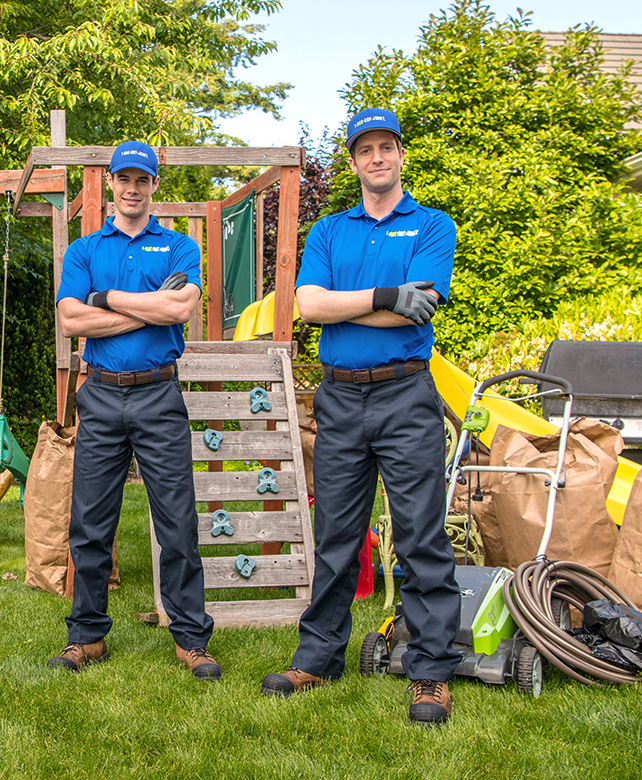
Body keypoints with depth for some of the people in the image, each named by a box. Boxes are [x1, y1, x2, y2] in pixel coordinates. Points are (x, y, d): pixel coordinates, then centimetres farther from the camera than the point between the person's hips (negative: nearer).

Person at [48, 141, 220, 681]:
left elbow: (181, 308, -11)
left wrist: (108, 298, -6)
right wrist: (152, 307, -7)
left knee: (177, 523, -2)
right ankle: (88, 635, 17)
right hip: (101, 397, 2)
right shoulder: (83, 250, 12)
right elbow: (71, 321, -4)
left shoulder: (179, 247, 9)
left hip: (159, 397, -1)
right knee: (90, 524, 4)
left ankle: (191, 637, 8)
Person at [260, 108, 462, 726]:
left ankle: (431, 672, 6)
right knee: (335, 539, 10)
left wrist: (338, 305, -7)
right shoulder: (328, 231, 15)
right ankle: (318, 658, 21)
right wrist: (384, 296, -12)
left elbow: (417, 309, -12)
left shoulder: (433, 226, 5)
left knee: (422, 539, -3)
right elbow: (308, 305, -2)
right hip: (340, 398, 3)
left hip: (406, 396, -3)